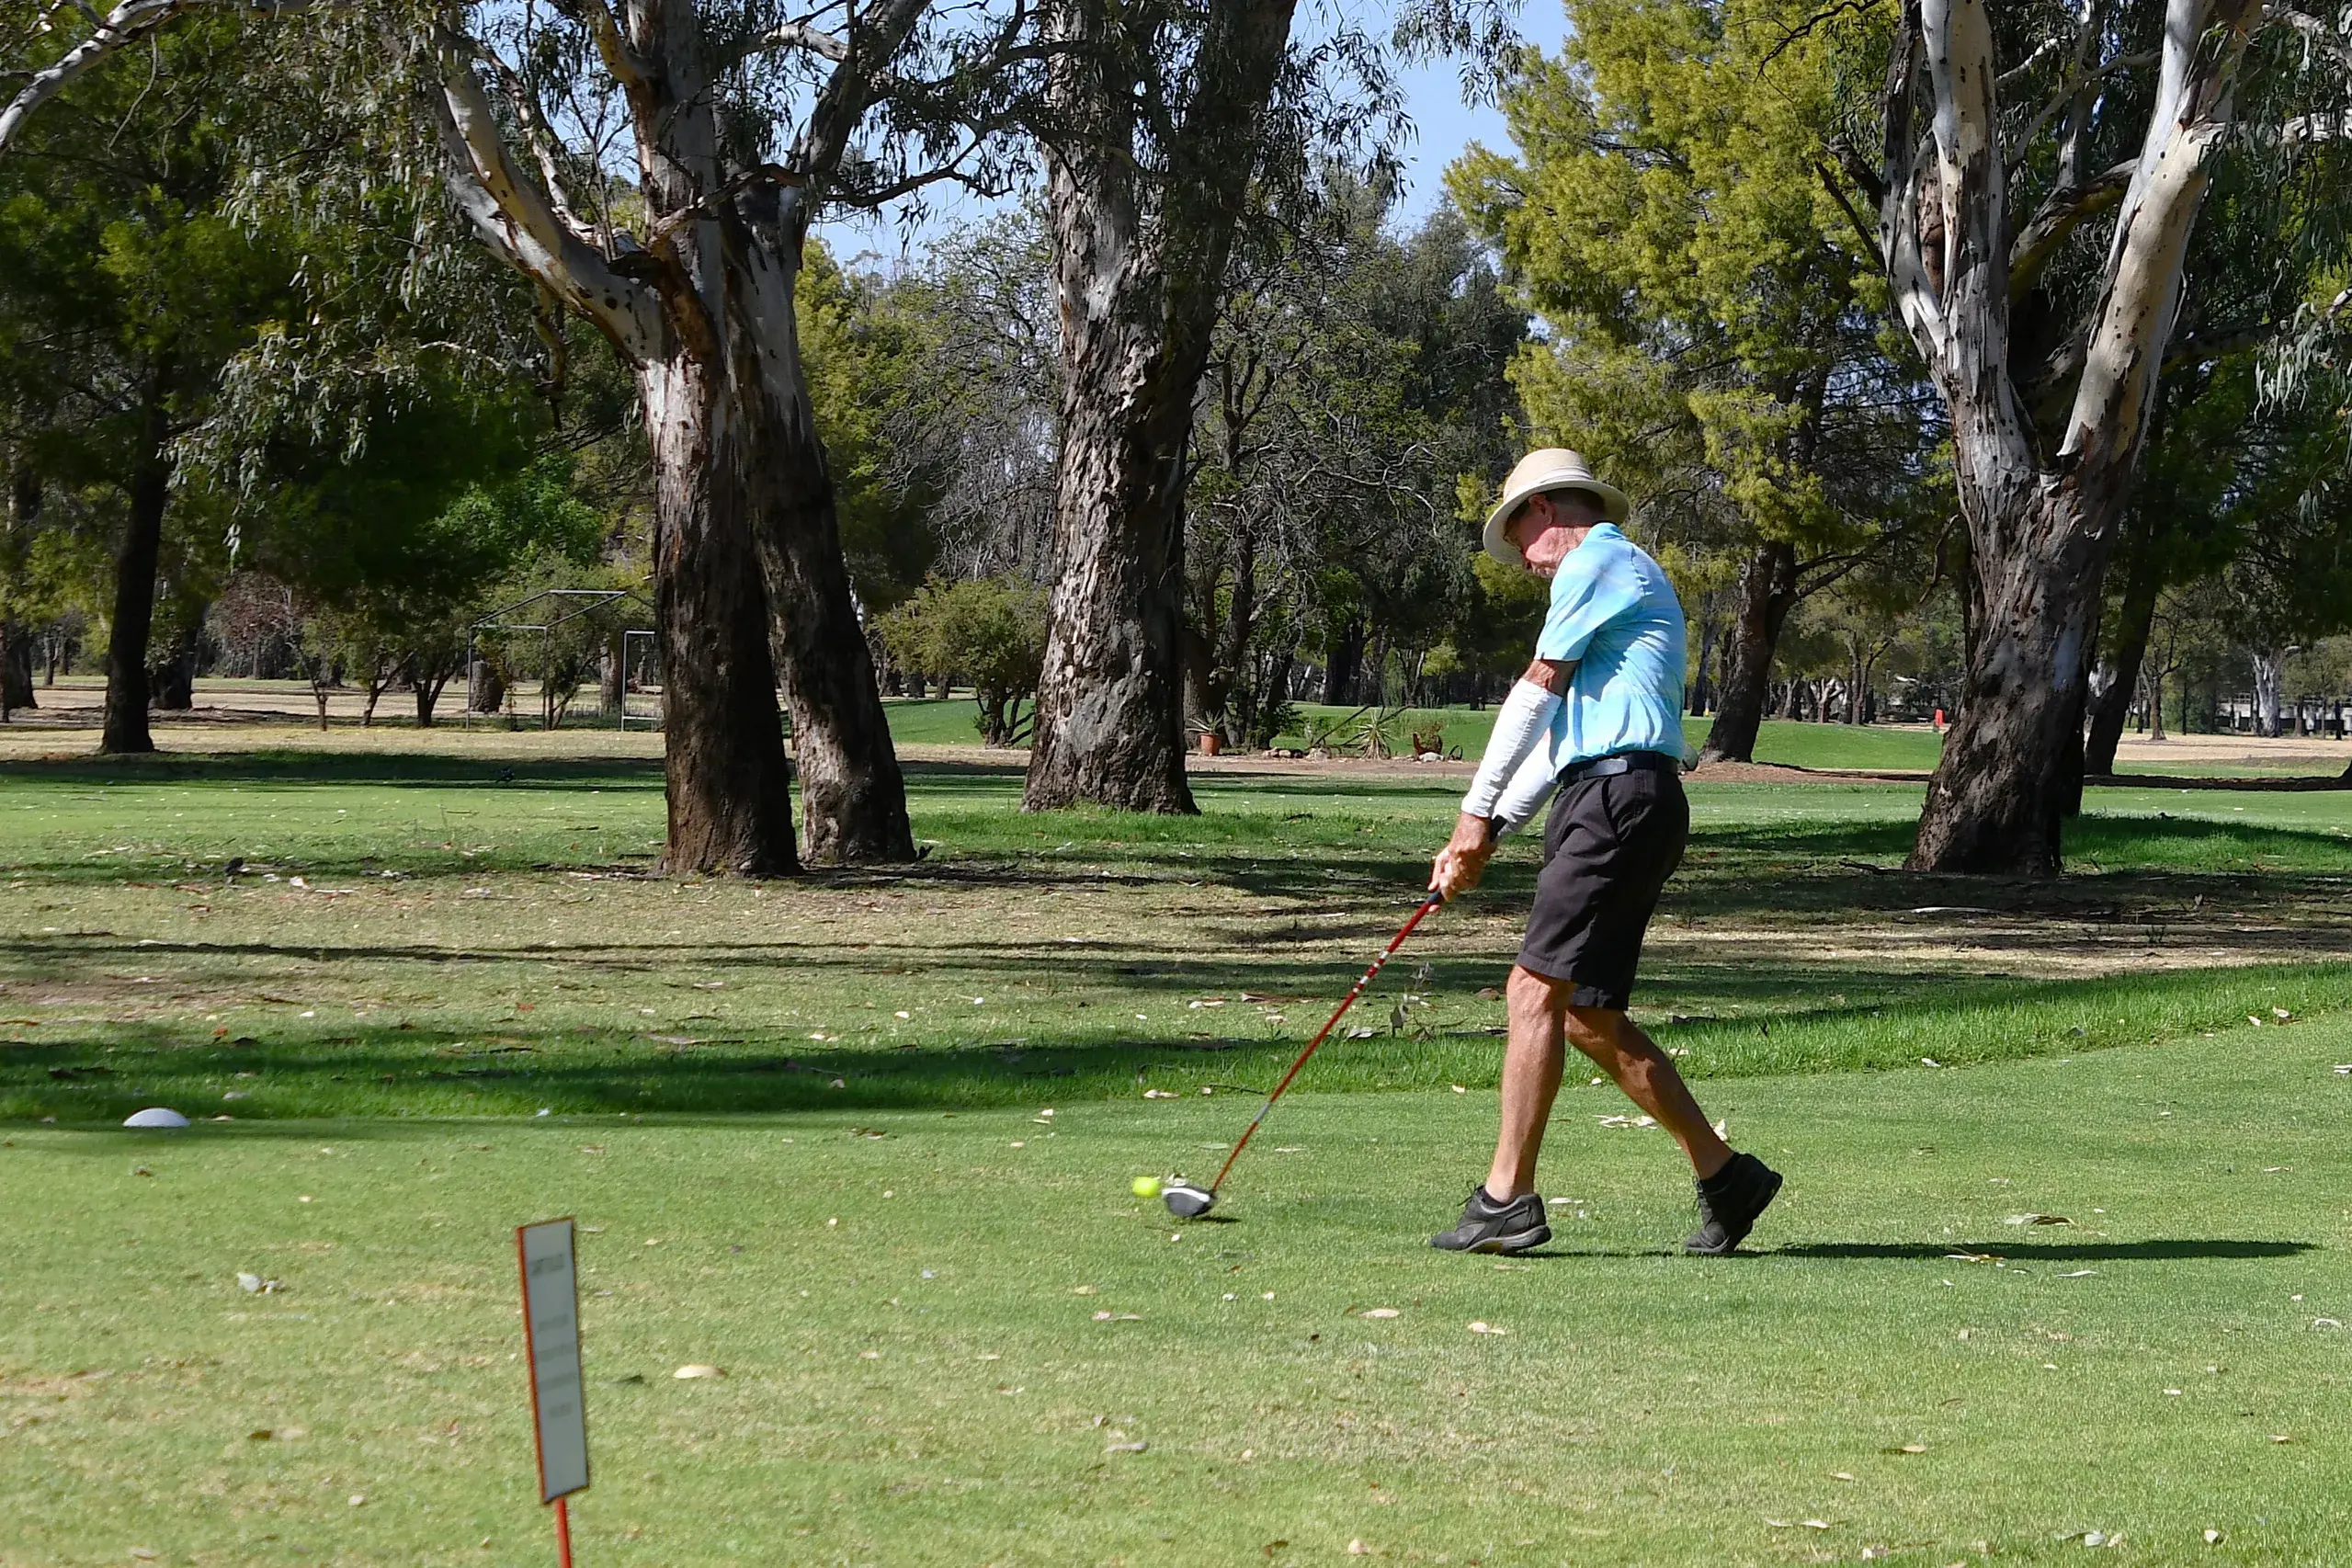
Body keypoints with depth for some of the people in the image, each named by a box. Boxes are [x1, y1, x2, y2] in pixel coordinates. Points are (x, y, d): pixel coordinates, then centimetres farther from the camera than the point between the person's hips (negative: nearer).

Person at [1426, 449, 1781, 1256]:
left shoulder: (1598, 561, -3)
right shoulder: (1620, 574, 28)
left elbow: (1537, 692, -7)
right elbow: (1559, 730, 25)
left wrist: (1477, 813, -4)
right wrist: (1491, 829, 16)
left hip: (1620, 797, -10)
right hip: (1608, 801, 10)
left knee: (1537, 991, -13)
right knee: (1587, 1015, 9)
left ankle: (1507, 1199, -15)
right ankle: (1723, 1173, 13)